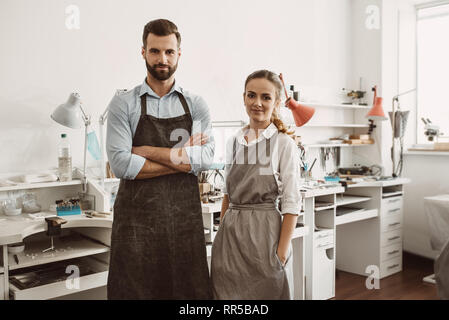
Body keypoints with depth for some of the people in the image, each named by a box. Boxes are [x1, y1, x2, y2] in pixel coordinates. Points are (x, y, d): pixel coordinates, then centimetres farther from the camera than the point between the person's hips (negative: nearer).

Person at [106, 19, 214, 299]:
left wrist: (148, 151, -10)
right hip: (137, 216, -1)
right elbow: (120, 164, -12)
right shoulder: (124, 104, 1)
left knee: (190, 289, 10)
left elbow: (207, 157, -7)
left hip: (185, 215, 2)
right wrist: (183, 159, -10)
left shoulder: (196, 105, 7)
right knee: (135, 289, 7)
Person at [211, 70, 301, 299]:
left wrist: (281, 254, -13)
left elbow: (291, 205, -9)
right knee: (227, 294, 12)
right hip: (230, 233, 5)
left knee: (265, 292, 7)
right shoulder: (234, 142, 8)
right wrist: (221, 234, 11)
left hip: (264, 232, -4)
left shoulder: (284, 144, -7)